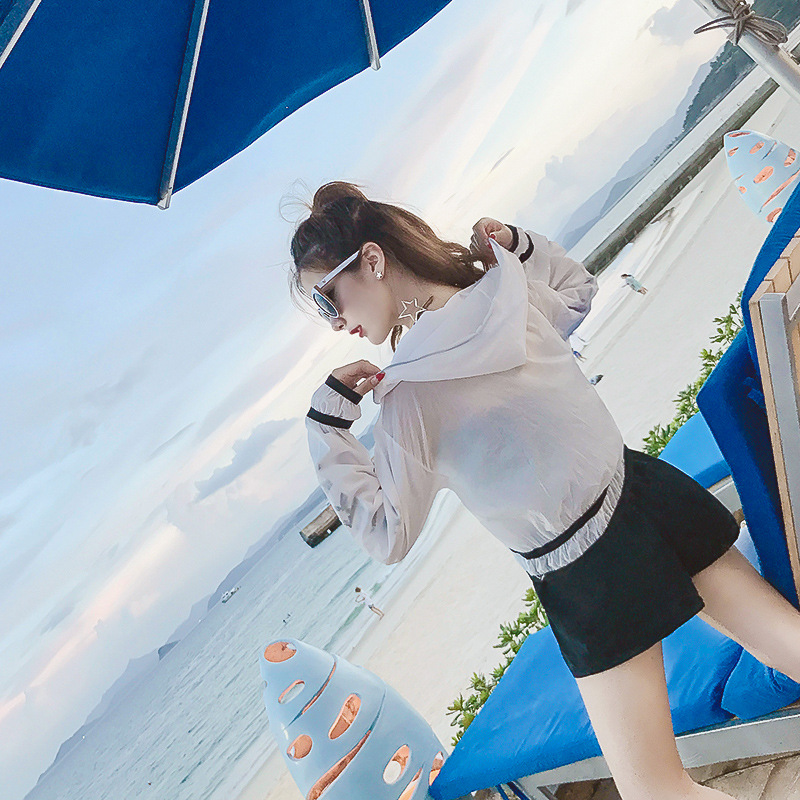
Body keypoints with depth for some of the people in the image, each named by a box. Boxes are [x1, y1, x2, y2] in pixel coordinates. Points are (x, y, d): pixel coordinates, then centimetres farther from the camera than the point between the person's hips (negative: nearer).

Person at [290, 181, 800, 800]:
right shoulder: (506, 290, -7)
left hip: (585, 582, -6)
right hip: (643, 489, 6)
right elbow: (579, 289, 18)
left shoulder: (405, 395, -22)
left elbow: (387, 537, -11)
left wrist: (328, 423, -11)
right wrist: (516, 242, 10)